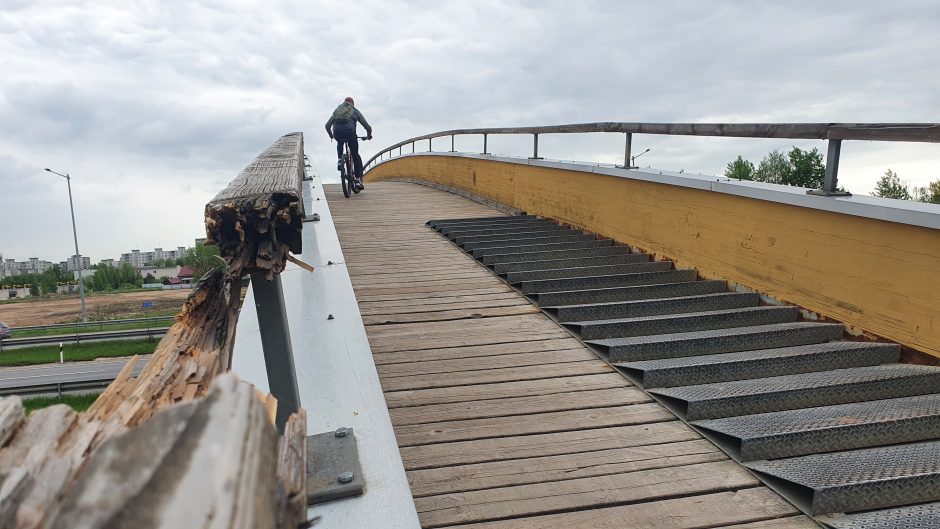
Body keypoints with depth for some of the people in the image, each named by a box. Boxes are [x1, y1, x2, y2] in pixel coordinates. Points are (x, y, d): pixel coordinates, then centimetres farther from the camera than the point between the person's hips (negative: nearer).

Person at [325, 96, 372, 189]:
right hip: (349, 132, -2)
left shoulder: (337, 111, 27)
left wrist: (331, 135, 40)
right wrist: (369, 135, 36)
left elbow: (327, 125, 24)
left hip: (337, 133, 2)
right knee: (355, 155, 9)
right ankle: (358, 179, 2)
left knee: (339, 143, 38)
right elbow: (367, 126, 17)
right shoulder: (355, 111, 20)